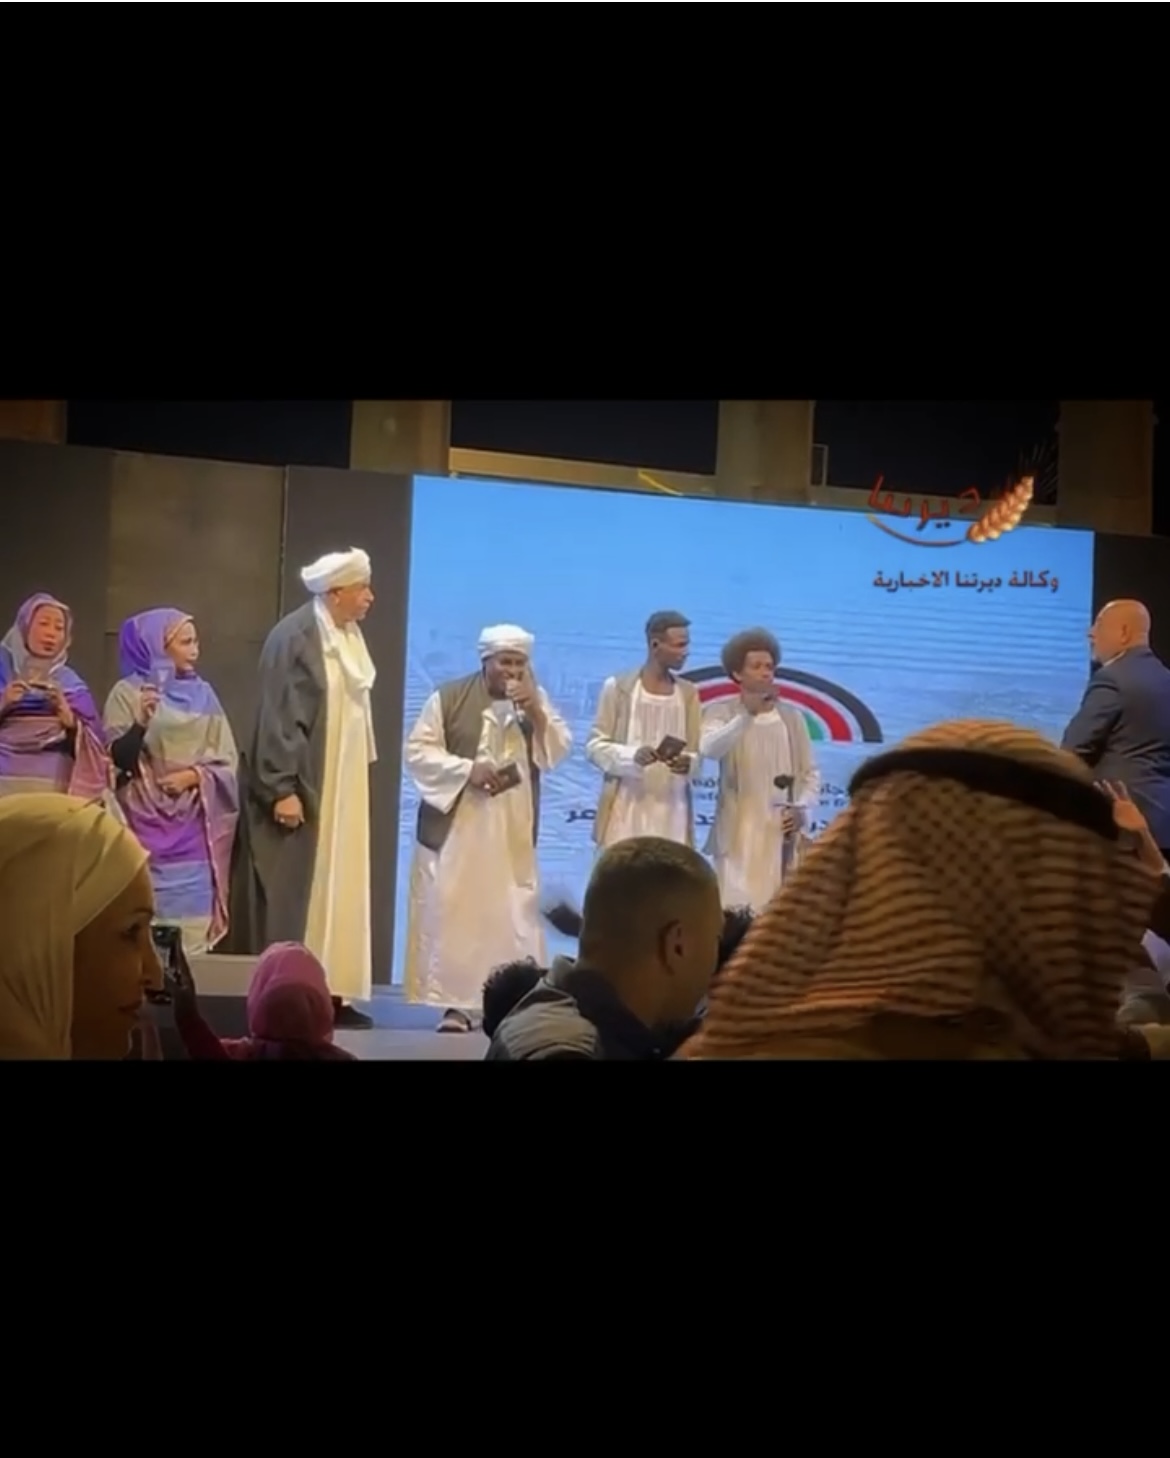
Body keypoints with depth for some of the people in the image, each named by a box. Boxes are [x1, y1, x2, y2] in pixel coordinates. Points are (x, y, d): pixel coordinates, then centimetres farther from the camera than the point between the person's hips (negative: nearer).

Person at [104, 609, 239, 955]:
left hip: (194, 824, 3)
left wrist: (193, 776, -10)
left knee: (193, 921, -1)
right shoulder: (127, 692, -1)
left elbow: (227, 760, 8)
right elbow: (118, 759, -8)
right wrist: (140, 724, -25)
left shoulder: (202, 693, 10)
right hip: (148, 822, -3)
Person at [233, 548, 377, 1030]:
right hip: (303, 788, -8)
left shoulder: (350, 637, 10)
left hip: (343, 787, 8)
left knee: (338, 890, 8)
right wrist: (282, 788, -21)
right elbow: (278, 718, -17)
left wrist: (360, 773, 15)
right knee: (295, 892, -2)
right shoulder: (294, 636, -14)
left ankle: (330, 992, 12)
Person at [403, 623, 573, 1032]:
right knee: (451, 913, -3)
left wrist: (536, 713, -14)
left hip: (512, 833, 3)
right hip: (455, 827, -2)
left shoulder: (535, 700, 8)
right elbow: (417, 751, -5)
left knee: (513, 915, 0)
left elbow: (559, 752, 2)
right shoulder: (449, 697, -4)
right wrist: (467, 769, -17)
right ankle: (455, 1004, 3)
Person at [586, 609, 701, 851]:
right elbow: (595, 745, -1)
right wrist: (632, 755, -20)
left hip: (671, 810, 3)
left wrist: (687, 763, -14)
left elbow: (696, 753, 10)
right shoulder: (618, 687, -1)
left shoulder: (688, 693, 10)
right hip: (627, 807, -3)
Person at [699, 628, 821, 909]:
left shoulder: (792, 717, 9)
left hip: (782, 833, 3)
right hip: (738, 834, -3)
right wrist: (747, 715, -30)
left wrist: (803, 809, -8)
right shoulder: (722, 712, 0)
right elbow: (708, 749, -20)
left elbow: (810, 773, 10)